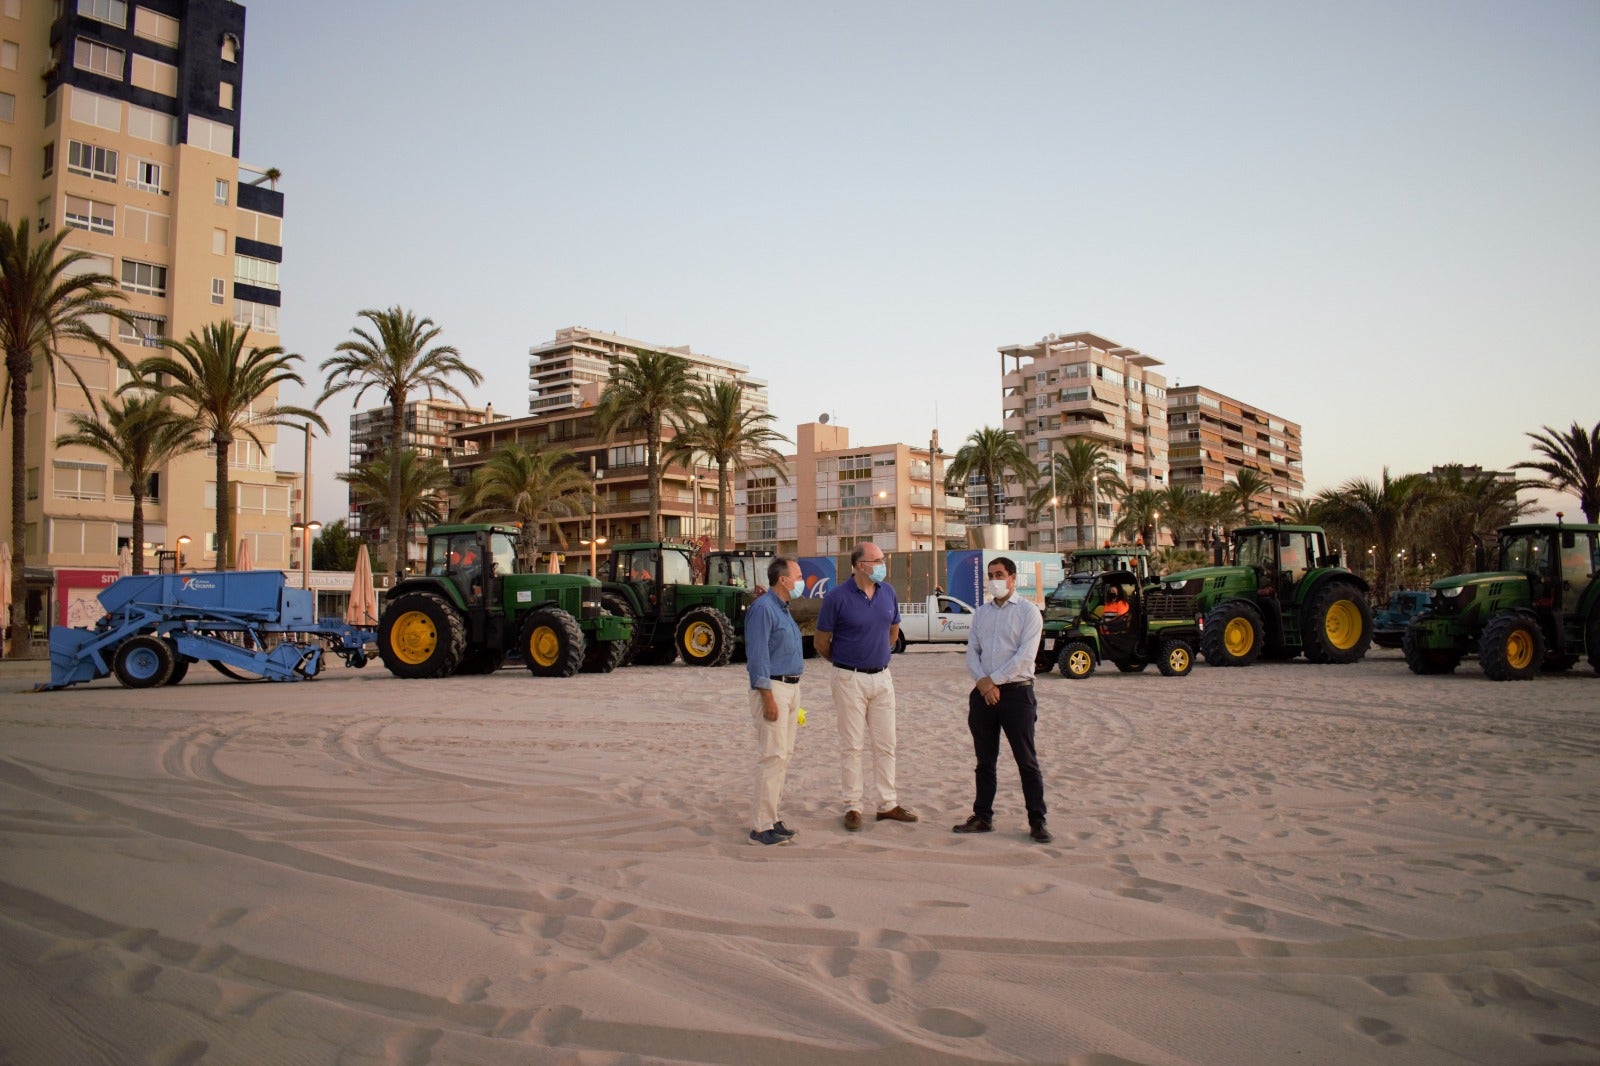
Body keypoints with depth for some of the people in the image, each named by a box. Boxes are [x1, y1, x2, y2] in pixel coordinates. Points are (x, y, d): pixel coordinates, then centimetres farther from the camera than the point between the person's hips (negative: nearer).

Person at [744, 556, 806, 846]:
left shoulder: (782, 609, 17)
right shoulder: (763, 608, -13)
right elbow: (757, 655, -19)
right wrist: (768, 698, -22)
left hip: (791, 686, 10)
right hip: (772, 687, -10)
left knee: (784, 754, 12)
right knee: (772, 756, -10)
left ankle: (771, 818, 19)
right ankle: (761, 826, -6)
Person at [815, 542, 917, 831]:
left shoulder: (888, 592, 3)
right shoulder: (837, 598, -12)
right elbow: (822, 643, -2)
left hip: (882, 677, 5)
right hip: (850, 679, -5)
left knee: (886, 744, 10)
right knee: (851, 746, 3)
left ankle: (888, 804, 20)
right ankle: (852, 807, 12)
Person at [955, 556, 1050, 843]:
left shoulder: (1028, 612, -2)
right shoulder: (981, 613, 15)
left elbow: (1025, 655, -11)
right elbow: (972, 651, 9)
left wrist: (994, 680, -14)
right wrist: (982, 681, -9)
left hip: (1016, 691, -5)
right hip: (983, 692, 5)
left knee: (1027, 760, -1)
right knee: (985, 761, 11)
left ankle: (1037, 821, 5)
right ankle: (982, 817, 18)